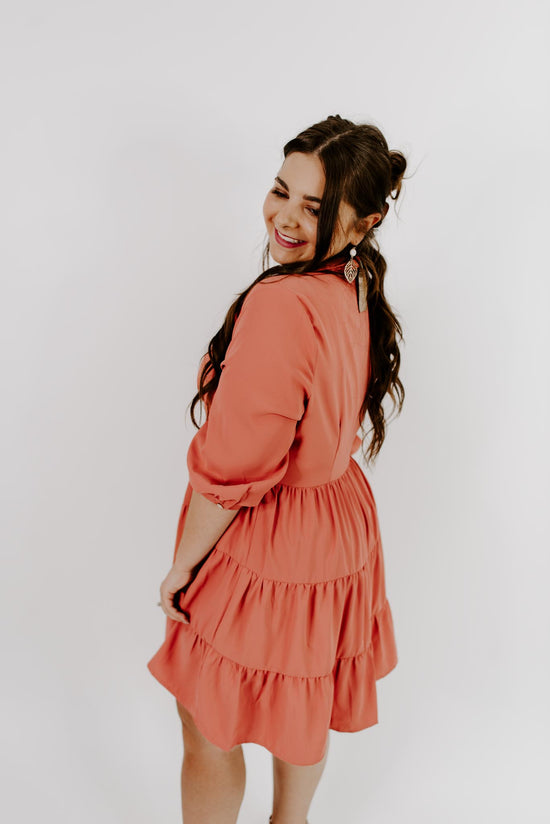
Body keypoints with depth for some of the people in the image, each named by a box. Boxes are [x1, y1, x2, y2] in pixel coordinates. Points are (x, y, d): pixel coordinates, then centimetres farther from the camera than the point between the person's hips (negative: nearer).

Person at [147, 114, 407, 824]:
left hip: (263, 551, -9)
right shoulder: (356, 294, -1)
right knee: (301, 710, 29)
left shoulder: (281, 304, -30)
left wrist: (181, 565, -11)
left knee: (210, 730, 15)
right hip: (339, 528, 9)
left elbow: (231, 473, -26)